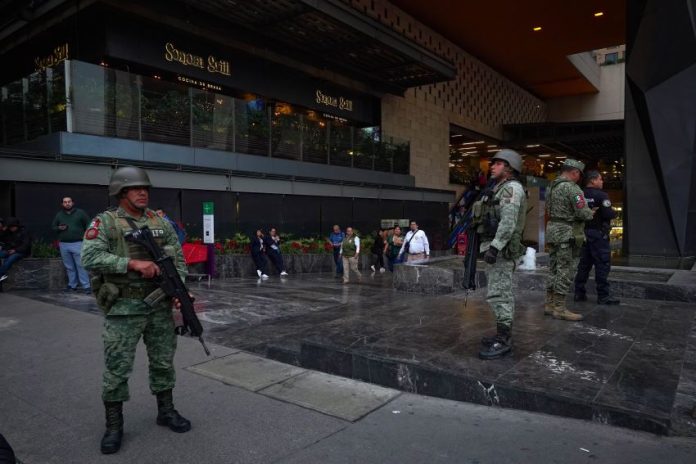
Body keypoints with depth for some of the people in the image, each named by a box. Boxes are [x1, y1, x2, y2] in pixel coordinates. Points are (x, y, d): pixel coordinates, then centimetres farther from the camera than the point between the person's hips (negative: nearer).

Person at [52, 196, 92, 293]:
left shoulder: (80, 213, 3)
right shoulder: (59, 215, 13)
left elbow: (88, 225, 4)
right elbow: (53, 226, 21)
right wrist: (59, 228, -2)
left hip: (77, 243, -4)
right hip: (64, 245, 4)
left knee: (81, 266, -8)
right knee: (69, 267, 8)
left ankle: (86, 286, -8)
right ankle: (72, 285, 17)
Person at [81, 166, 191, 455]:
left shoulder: (161, 223, 7)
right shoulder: (105, 222, -6)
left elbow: (178, 259, 8)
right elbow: (90, 258, -19)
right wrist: (132, 263, -26)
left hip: (160, 305, 4)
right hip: (123, 308, -4)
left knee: (164, 361, 14)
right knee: (117, 368, 4)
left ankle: (166, 411, 31)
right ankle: (114, 425, 21)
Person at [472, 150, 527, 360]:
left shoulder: (512, 188, -11)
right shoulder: (500, 189, 21)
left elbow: (508, 222, -22)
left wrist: (494, 247, -27)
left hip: (501, 249, -11)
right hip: (495, 247, 11)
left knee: (498, 294, -10)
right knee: (502, 293, 13)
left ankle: (503, 340, -5)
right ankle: (504, 335, 20)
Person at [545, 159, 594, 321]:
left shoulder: (551, 187, 13)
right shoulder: (572, 188, -14)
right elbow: (583, 213, -17)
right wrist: (590, 213, 4)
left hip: (552, 229, 9)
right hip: (566, 233, -9)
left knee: (554, 269, 13)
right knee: (564, 271, -4)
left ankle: (549, 304, 18)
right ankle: (560, 308, 0)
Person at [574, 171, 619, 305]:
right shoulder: (601, 195, -12)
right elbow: (609, 214, -18)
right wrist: (614, 213, 2)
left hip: (584, 233, 7)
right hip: (598, 233, -7)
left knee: (584, 264, 11)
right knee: (602, 265, -2)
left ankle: (579, 293, 14)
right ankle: (603, 296, 0)